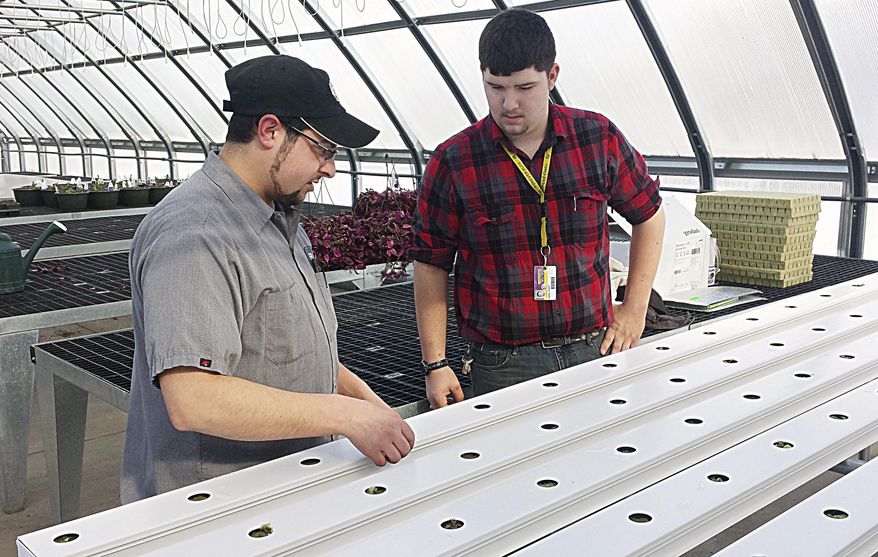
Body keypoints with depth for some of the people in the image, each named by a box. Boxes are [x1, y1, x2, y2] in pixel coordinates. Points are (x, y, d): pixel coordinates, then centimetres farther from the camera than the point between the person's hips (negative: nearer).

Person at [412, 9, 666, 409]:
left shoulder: (599, 139, 0)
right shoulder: (452, 162, -6)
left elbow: (649, 214, 14)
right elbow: (431, 266, 0)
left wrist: (635, 309, 8)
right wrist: (435, 364, -4)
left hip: (593, 350, 2)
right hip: (502, 364, -2)